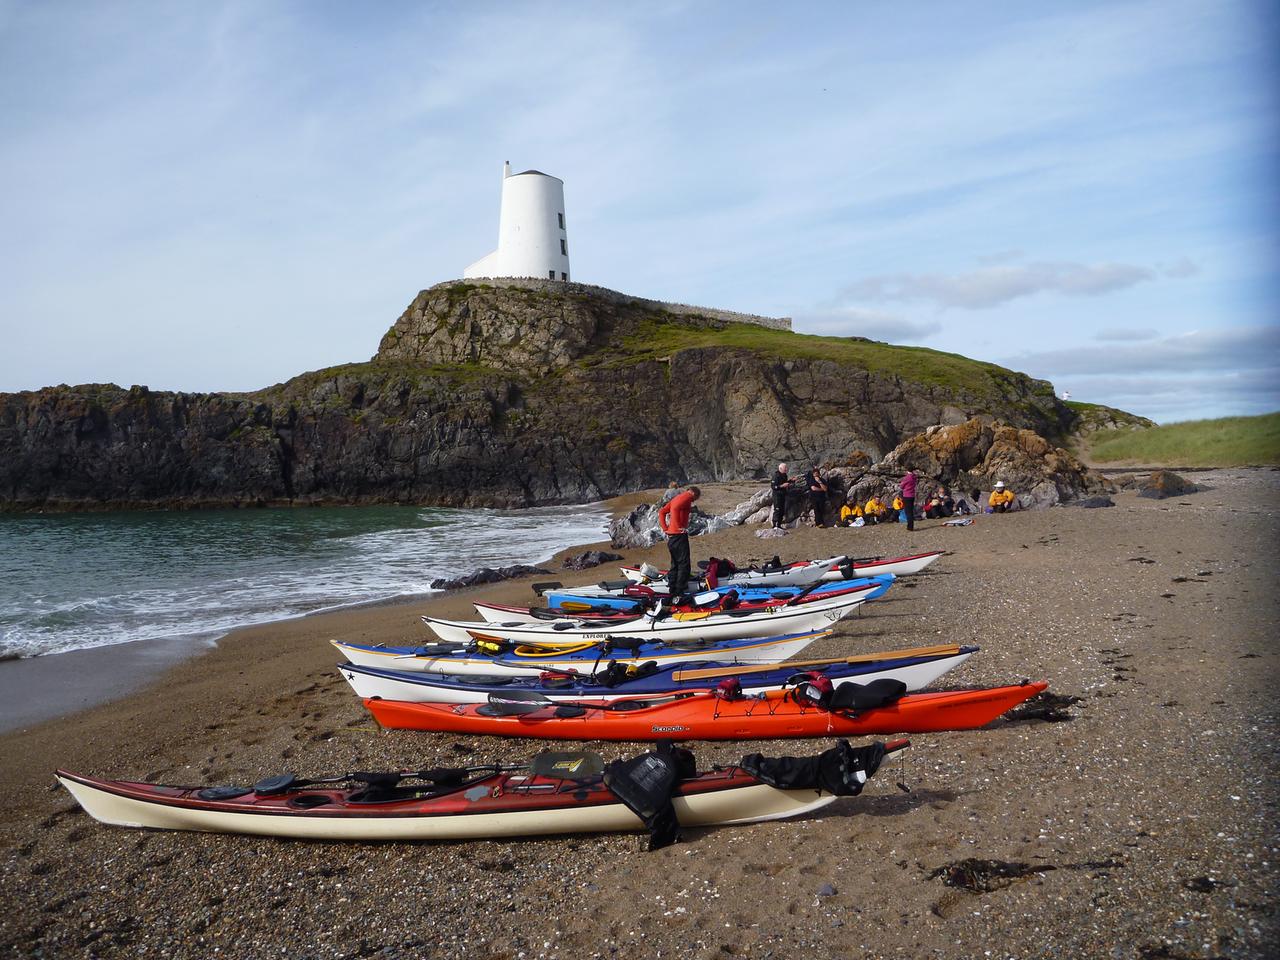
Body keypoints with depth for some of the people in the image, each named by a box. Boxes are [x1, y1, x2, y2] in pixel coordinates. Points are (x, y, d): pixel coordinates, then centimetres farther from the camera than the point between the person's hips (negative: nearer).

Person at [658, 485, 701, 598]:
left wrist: (665, 528, 12)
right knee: (684, 565, -6)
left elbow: (662, 512, 19)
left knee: (675, 564, 15)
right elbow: (675, 508, -25)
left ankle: (672, 591, 17)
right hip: (679, 535, -9)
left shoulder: (676, 497, 21)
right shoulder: (687, 497, -7)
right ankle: (680, 592, -8)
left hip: (670, 536, 9)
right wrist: (678, 526, -21)